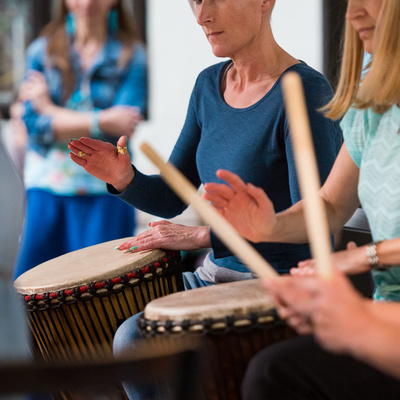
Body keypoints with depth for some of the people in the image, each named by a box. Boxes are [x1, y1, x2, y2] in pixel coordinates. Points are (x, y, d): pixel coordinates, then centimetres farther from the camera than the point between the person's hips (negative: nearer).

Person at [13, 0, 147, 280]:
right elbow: (35, 124, -4)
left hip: (106, 192, -2)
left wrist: (50, 108, -4)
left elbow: (125, 124, -10)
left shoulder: (131, 54, 4)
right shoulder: (42, 51, 8)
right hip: (48, 188, 2)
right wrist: (101, 122, -16)